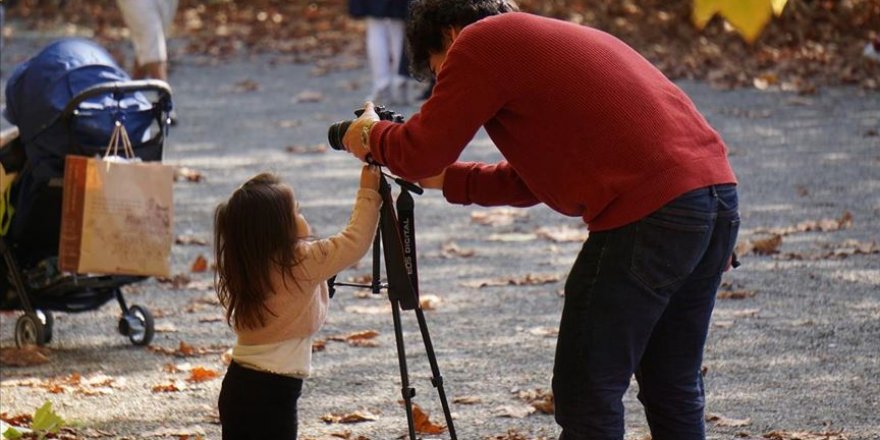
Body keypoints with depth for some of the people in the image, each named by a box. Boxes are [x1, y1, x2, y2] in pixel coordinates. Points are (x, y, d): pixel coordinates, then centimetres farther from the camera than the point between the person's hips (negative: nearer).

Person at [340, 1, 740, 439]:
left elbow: (419, 154, 0)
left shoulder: (481, 42, 2)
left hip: (649, 214, -9)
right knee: (674, 393, 16)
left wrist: (370, 134, 20)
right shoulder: (559, 37, 29)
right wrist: (448, 180, 38)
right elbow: (539, 179, 34)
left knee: (586, 396, -1)